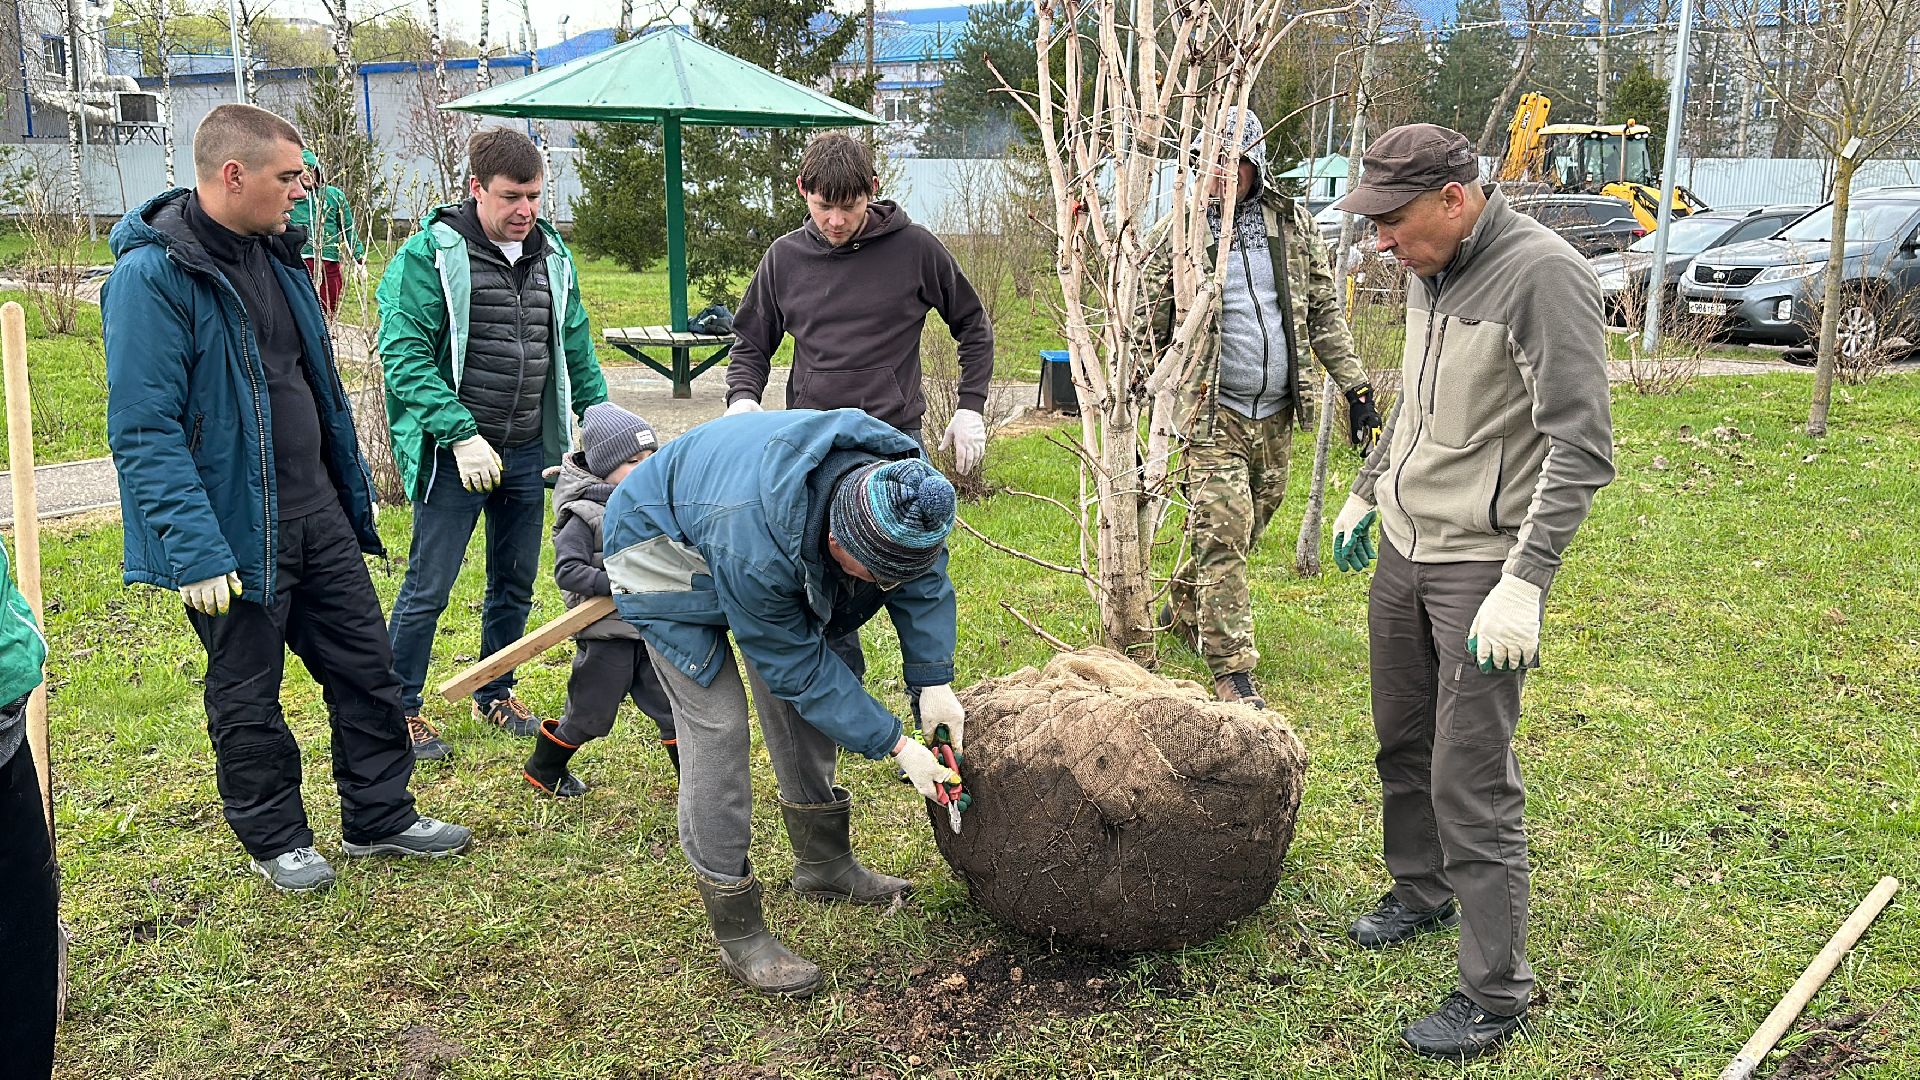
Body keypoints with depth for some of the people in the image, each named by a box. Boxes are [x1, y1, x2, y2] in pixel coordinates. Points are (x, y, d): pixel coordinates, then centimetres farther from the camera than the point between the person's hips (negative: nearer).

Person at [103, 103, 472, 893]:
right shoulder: (151, 275, -18)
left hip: (316, 515, 8)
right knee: (247, 695, 10)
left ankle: (379, 817, 29)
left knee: (365, 664, 14)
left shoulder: (275, 252, 8)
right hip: (236, 531, -7)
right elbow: (144, 432, -21)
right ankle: (275, 840, 29)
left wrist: (352, 490, 17)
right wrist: (196, 552, -25)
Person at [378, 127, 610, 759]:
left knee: (516, 583, 16)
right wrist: (462, 434, -23)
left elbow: (576, 349, 16)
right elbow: (404, 354, -17)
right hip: (455, 453, -6)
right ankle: (400, 709, 18)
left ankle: (495, 694, 34)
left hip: (529, 452, 6)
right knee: (428, 588, 1)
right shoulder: (431, 254, -11)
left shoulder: (551, 255, 8)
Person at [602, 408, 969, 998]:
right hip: (661, 545, -6)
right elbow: (797, 667, -30)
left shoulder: (908, 484, -29)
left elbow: (924, 579, -10)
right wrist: (898, 747, -28)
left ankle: (825, 863, 27)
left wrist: (935, 681, -21)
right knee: (716, 722, -15)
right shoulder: (753, 549, -45)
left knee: (796, 702, 7)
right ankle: (738, 935, -5)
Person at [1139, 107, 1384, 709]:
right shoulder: (1176, 234, -4)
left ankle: (1182, 609, 40)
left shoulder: (1294, 226, 6)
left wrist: (1357, 388, 6)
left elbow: (1325, 313, 11)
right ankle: (1233, 672, -5)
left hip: (1276, 414, 5)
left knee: (1243, 532, 15)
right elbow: (1149, 325, 1)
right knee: (1222, 536, -11)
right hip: (1213, 414, -4)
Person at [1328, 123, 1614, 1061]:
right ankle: (1421, 894, 41)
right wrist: (1365, 492, 28)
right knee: (1403, 744, 19)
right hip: (1402, 551, 8)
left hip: (1484, 565, -8)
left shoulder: (1543, 274, -18)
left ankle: (1495, 992, 9)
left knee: (1473, 783, -4)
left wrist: (1523, 584, -25)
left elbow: (1582, 450, -21)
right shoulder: (1427, 271, 8)